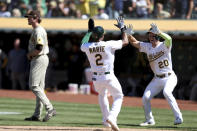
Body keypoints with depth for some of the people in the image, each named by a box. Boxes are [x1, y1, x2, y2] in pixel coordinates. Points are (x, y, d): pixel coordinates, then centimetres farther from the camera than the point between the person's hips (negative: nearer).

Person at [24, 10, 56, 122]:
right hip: (42, 59, 11)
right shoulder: (40, 30, 17)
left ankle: (50, 108, -18)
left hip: (39, 59, -11)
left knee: (34, 86, -12)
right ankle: (37, 115, 12)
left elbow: (39, 48, -25)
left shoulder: (38, 31, -16)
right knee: (39, 87, 10)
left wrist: (30, 54, -9)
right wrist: (31, 54, 11)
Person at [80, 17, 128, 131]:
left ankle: (106, 121, 30)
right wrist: (122, 28, 11)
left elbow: (82, 45, 20)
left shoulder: (87, 47, -7)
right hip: (109, 77, -4)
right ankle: (112, 117, -11)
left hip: (96, 78, 4)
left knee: (102, 96, 31)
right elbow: (125, 41, -2)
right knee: (118, 97, 14)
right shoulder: (109, 45, -15)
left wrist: (89, 32, 28)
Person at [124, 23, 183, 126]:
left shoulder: (164, 46, -13)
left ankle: (178, 117, -30)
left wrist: (158, 31, -49)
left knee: (166, 92, -33)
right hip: (157, 79, 7)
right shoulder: (147, 46, 5)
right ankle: (149, 120, 18)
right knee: (145, 97, -1)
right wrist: (129, 34, -15)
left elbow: (169, 39, -35)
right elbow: (134, 42, 6)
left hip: (169, 78, -7)